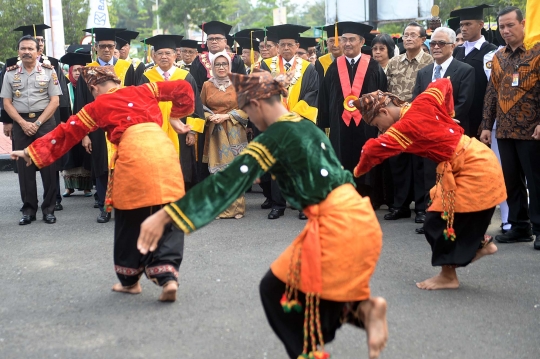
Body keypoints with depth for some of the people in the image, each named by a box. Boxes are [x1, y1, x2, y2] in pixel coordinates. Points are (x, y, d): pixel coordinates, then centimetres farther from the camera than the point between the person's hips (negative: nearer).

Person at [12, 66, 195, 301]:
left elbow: (67, 132, 23)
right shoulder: (144, 90, 25)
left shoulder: (97, 106, 18)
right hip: (165, 152, 3)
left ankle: (130, 280, 27)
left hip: (134, 156, -2)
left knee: (131, 220, 14)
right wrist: (176, 117, 31)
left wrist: (32, 151, 31)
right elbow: (182, 88, 21)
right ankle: (168, 276, -5)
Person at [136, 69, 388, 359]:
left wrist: (164, 216, -17)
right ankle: (363, 308, 5)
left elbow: (228, 182, -16)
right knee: (307, 289, 23)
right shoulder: (306, 126, 14)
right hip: (358, 218, 9)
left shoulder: (274, 138, -10)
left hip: (337, 225, -9)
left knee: (277, 290, 9)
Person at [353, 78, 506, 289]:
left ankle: (448, 276, 11)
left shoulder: (405, 127, -19)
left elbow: (374, 149, -23)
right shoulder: (422, 104, 1)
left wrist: (357, 171, -6)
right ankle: (481, 244, 33)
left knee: (439, 221, -1)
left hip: (474, 169, -9)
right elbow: (444, 83, 16)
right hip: (479, 160, 9)